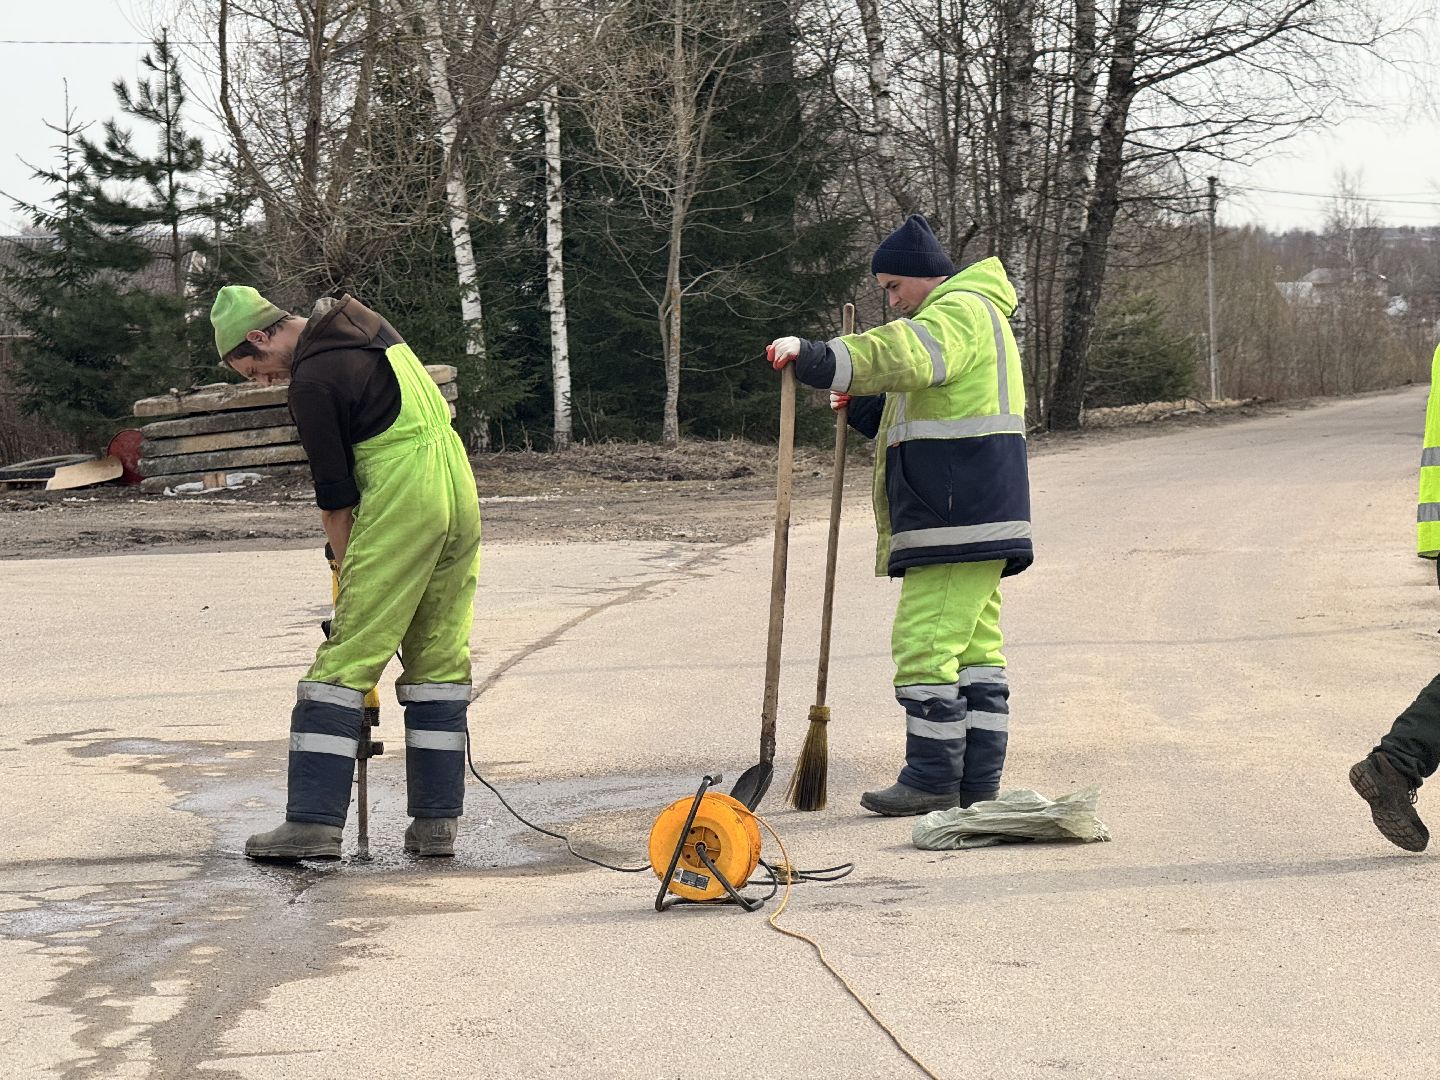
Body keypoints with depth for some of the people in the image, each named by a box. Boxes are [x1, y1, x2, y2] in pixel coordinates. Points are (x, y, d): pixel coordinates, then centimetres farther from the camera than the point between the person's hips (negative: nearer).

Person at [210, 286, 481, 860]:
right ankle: (436, 822, 10)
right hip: (460, 488, 9)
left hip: (402, 503, -9)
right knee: (440, 660, 10)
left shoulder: (312, 382, -8)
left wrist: (350, 573, 2)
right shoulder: (364, 323, 17)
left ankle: (314, 822, -7)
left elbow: (335, 498, -7)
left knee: (343, 662, -5)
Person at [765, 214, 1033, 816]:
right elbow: (927, 417, 30)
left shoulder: (959, 311, -9)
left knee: (925, 642, -10)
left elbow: (902, 355, -30)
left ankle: (933, 780, -7)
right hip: (979, 520, 11)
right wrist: (862, 407, 16)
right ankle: (978, 784, 12)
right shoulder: (969, 315, 26)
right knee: (975, 646, 10)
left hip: (958, 519, -11)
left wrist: (814, 359, -37)